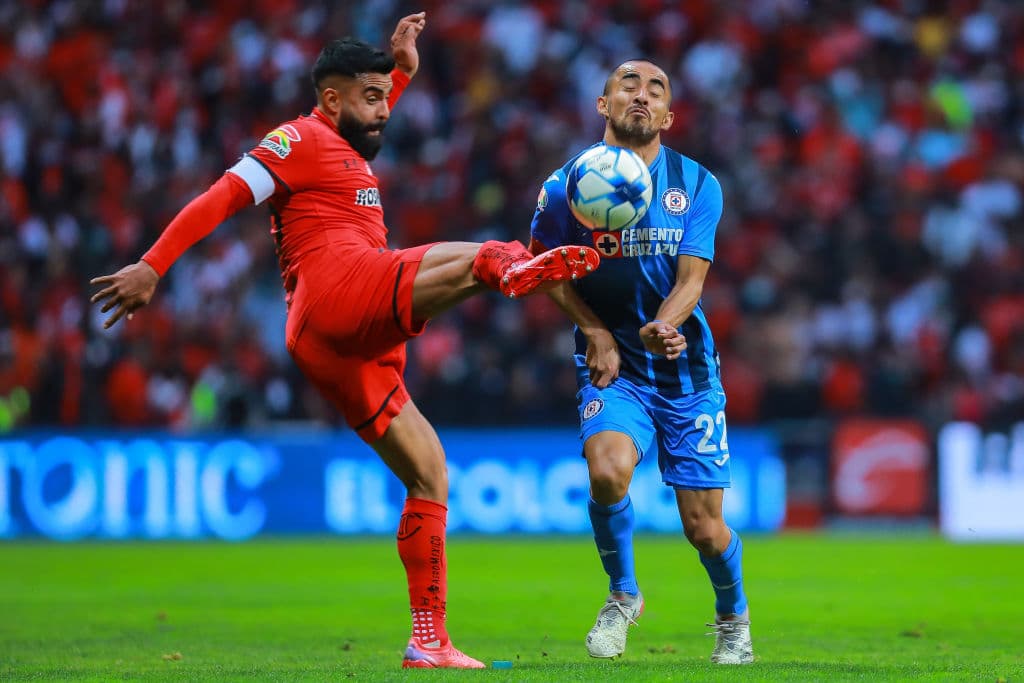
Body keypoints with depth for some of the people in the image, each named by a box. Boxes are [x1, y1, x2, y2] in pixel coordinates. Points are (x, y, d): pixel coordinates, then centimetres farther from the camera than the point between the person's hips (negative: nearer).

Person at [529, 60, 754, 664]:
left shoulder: (698, 185, -1)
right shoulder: (568, 184, -3)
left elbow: (692, 277, -8)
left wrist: (663, 327, -29)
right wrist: (596, 332, -3)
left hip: (688, 371, 1)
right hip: (613, 366, -1)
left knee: (704, 526, 1)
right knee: (609, 470, -30)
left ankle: (734, 619, 34)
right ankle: (623, 596, -3)